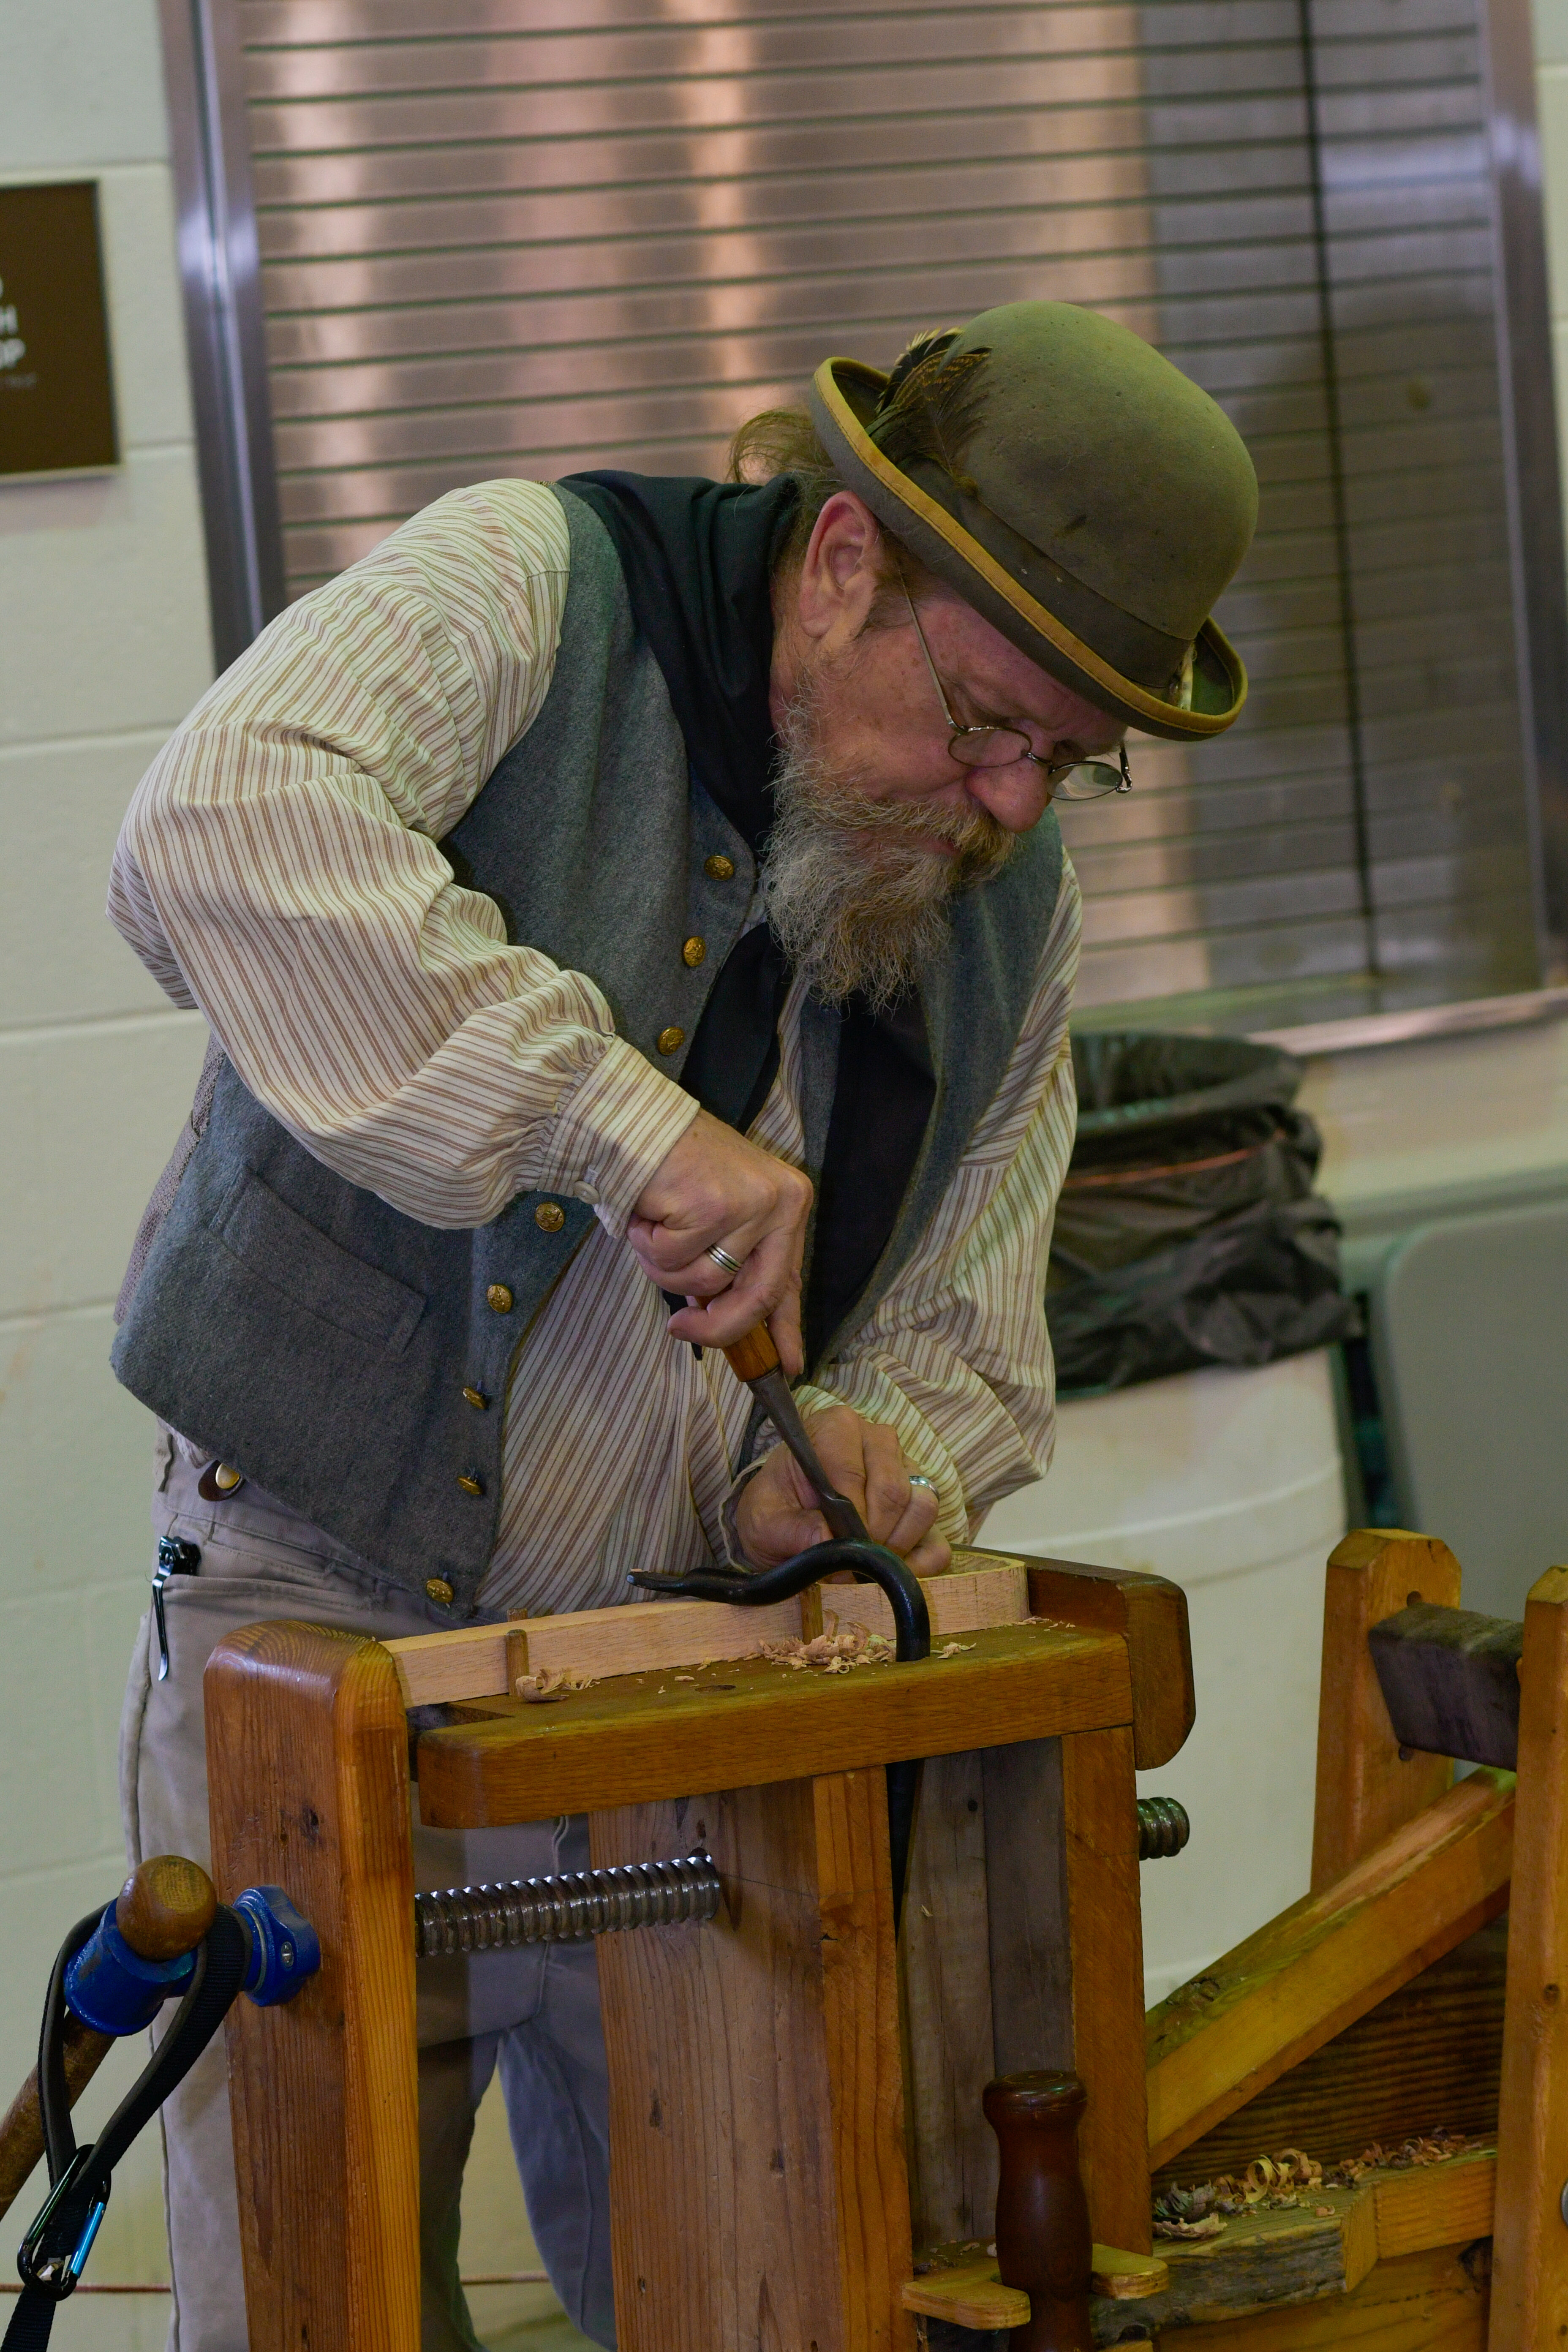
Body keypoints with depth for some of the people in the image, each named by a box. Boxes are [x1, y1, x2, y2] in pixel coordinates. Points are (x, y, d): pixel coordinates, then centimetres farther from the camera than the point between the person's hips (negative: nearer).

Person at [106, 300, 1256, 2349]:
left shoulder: (1013, 911, 5)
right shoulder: (531, 591, -12)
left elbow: (960, 1347, 9)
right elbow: (216, 833, -31)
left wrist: (865, 1467, -15)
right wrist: (621, 1112, -36)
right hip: (318, 1625, -4)